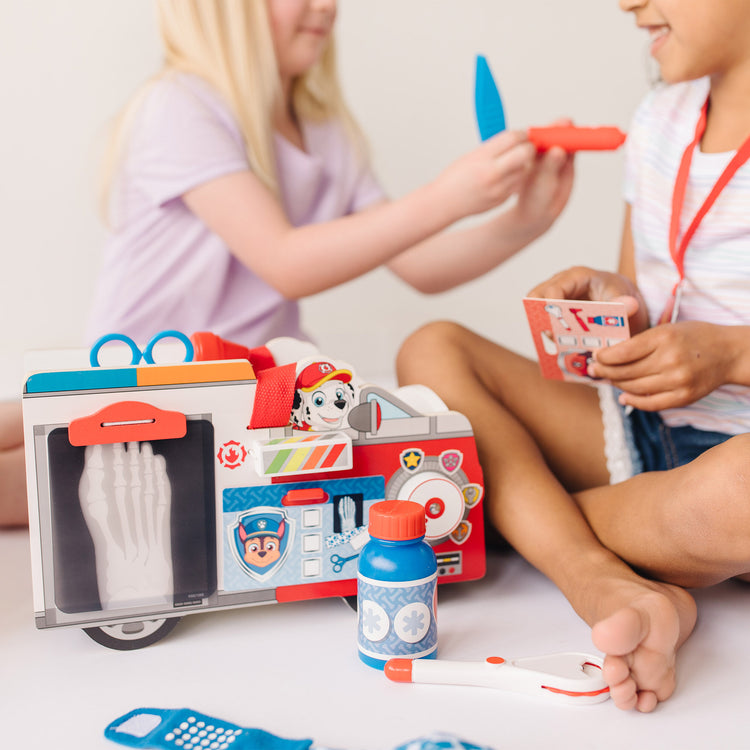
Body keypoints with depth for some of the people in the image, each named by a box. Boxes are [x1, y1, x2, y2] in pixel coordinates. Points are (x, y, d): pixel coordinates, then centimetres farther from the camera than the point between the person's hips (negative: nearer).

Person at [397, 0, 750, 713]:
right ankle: (608, 586, -25)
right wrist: (618, 306, -5)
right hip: (636, 433, 7)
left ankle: (501, 518, -11)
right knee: (433, 349, -6)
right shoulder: (660, 117, 10)